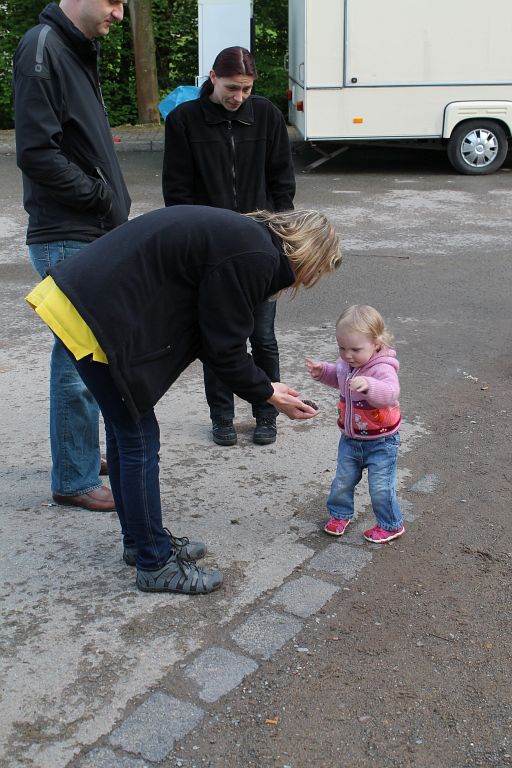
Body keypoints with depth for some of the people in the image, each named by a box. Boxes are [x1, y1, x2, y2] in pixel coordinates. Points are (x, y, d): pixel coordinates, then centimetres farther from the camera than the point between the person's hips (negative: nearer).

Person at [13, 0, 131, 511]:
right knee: (80, 359, -2)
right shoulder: (42, 49, -14)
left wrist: (113, 207, 8)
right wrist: (104, 197, -13)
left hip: (95, 235, 9)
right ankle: (74, 480, 12)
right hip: (66, 241, -9)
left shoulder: (79, 49, 15)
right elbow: (36, 153, -21)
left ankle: (84, 453, 32)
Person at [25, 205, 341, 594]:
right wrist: (268, 394, 5)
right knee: (139, 441, 1)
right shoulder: (255, 257, -15)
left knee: (124, 432, 20)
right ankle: (155, 564, 15)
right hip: (96, 319, -10)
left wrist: (264, 384, 15)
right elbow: (225, 349, -10)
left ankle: (141, 540, 35)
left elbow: (216, 337, 17)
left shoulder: (240, 234, 15)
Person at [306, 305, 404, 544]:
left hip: (381, 441, -6)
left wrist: (368, 386, -66)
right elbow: (337, 376, 19)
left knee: (380, 487, 1)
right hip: (350, 438, 7)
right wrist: (322, 370, -1)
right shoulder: (346, 363, -5)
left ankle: (391, 525, 22)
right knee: (342, 480, 17)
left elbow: (390, 393, -48)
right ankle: (340, 513, 40)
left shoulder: (382, 369, -28)